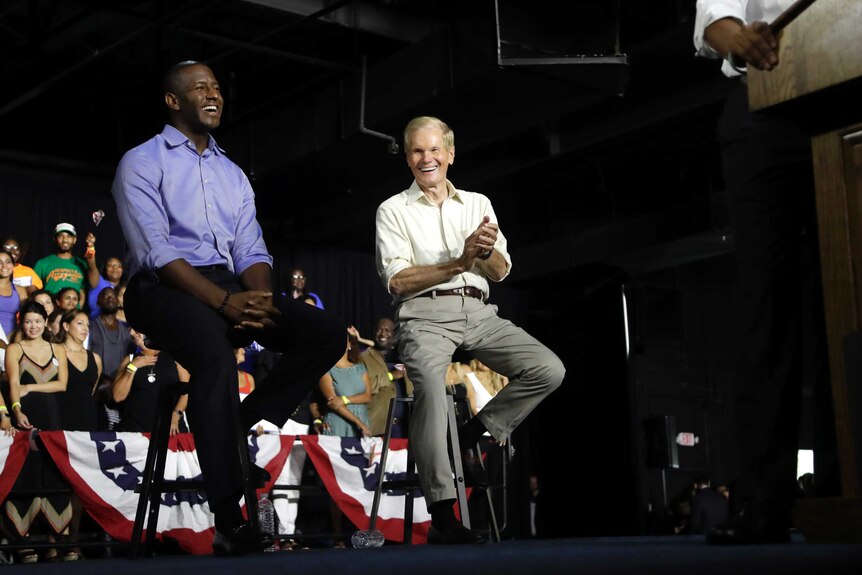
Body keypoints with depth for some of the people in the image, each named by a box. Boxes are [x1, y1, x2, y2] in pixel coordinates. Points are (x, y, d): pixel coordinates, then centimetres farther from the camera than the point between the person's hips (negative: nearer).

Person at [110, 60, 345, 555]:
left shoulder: (233, 174, 23)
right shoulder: (142, 162, 3)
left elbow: (251, 250, 13)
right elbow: (156, 251, -10)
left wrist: (259, 296, -11)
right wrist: (224, 301, -22)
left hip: (232, 288, 6)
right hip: (165, 290, -6)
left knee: (328, 332, -15)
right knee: (216, 353, -38)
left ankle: (245, 429, -11)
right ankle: (230, 519, -38)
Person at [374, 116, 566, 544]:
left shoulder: (478, 204, 19)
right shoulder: (393, 210, 9)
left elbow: (500, 272, 14)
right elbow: (398, 281, -3)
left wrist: (487, 251, -10)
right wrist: (458, 263, -13)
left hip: (477, 312, 4)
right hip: (425, 313, -4)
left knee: (549, 370, -15)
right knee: (431, 388, -33)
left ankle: (474, 433, 0)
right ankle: (442, 515, -36)